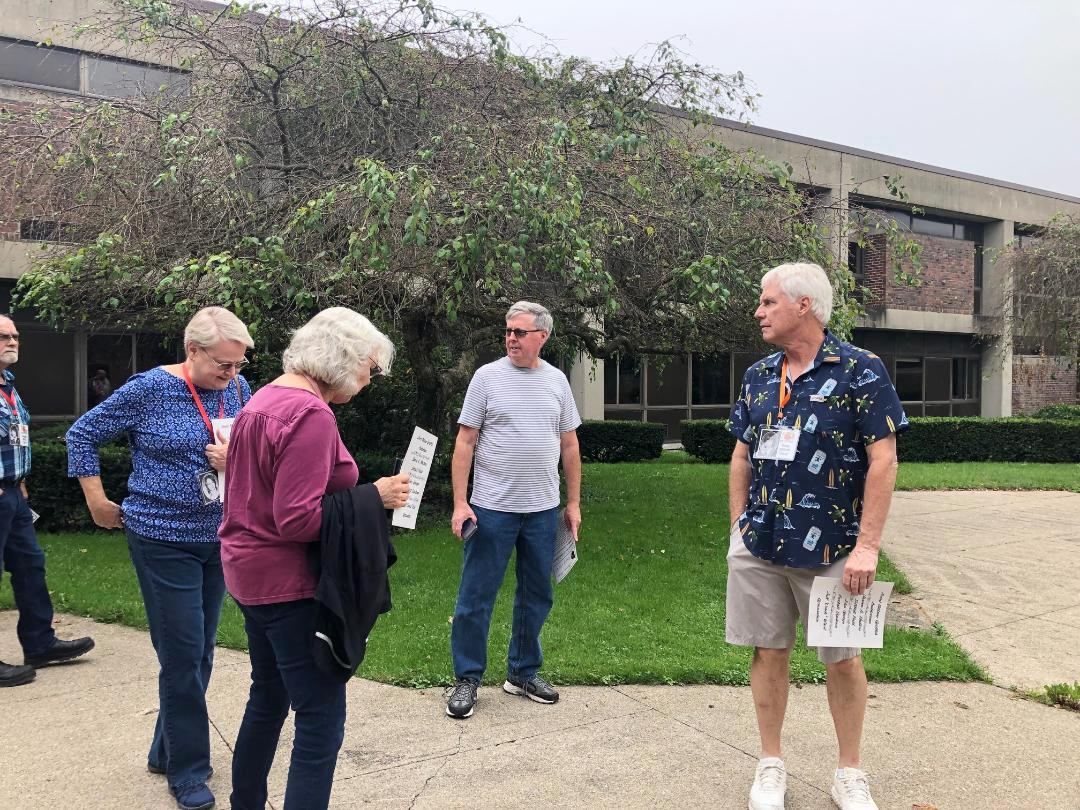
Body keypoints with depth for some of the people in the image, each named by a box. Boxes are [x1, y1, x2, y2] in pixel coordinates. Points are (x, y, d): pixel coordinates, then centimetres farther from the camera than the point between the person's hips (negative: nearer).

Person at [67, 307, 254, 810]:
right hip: (164, 541, -5)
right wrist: (98, 504, -2)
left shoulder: (237, 388, 0)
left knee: (199, 653, 15)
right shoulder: (150, 389, -12)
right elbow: (82, 435, -3)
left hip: (218, 538, 5)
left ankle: (165, 752, 33)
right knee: (183, 657, -2)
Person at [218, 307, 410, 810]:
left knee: (269, 699, 23)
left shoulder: (265, 399, 10)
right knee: (321, 720, -2)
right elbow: (297, 520, -25)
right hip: (290, 584, -10)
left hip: (250, 574, 10)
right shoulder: (311, 415, -21)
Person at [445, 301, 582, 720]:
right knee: (476, 596, 2)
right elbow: (465, 442, -5)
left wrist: (574, 502, 10)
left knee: (537, 595, 14)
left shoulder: (556, 380, 7)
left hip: (543, 510, 4)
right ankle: (466, 679, 16)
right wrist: (460, 503, -11)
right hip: (492, 508, -4)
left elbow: (569, 444, 12)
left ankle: (523, 672, 30)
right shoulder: (488, 376, -4)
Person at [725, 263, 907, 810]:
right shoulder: (758, 376, 8)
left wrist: (867, 545, -16)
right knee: (768, 652, 11)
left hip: (830, 548, -4)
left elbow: (883, 460, -12)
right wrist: (738, 526, 8)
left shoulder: (860, 370, -9)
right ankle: (771, 766, 26)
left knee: (842, 658, 9)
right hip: (758, 546, 4)